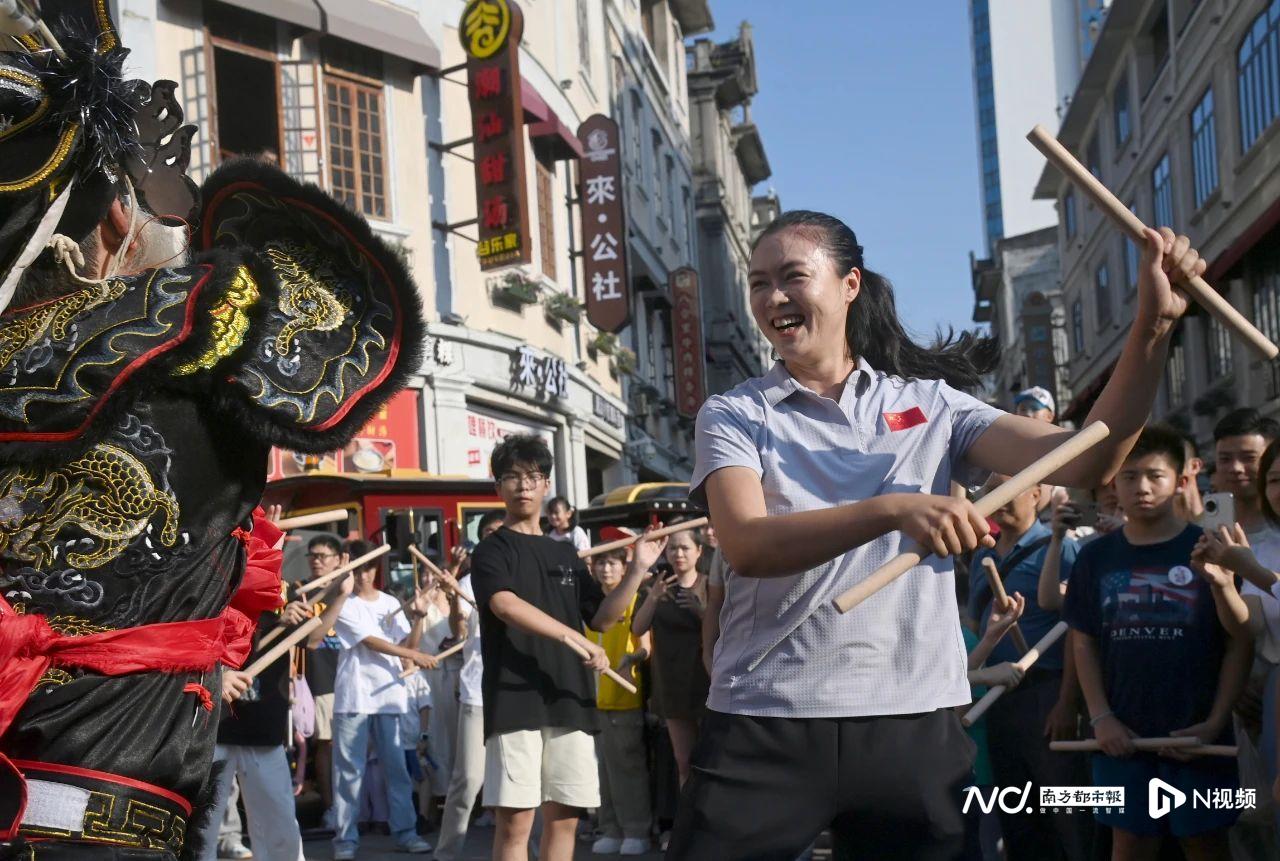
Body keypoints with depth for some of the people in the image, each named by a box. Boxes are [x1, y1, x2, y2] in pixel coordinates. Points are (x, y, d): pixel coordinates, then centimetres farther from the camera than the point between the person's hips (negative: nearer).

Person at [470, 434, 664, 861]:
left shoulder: (566, 554, 19)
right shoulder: (492, 550, 2)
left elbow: (602, 617, 16)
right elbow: (506, 605, -17)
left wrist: (637, 569, 6)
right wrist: (572, 637, -27)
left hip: (570, 699, 6)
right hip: (516, 700, -5)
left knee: (564, 816, 7)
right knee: (516, 819, -9)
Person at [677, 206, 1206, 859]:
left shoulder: (930, 403, 8)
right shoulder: (732, 415, 2)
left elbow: (1086, 461, -3)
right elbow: (747, 545, -17)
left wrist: (1152, 325, -15)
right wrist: (895, 509, -30)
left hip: (914, 722, 2)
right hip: (765, 724, -1)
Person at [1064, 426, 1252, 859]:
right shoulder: (1097, 557, 6)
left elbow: (1239, 644, -2)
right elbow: (1084, 644, 8)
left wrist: (1216, 722, -10)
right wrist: (1101, 718, -2)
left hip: (1196, 738, -2)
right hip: (1122, 737, 2)